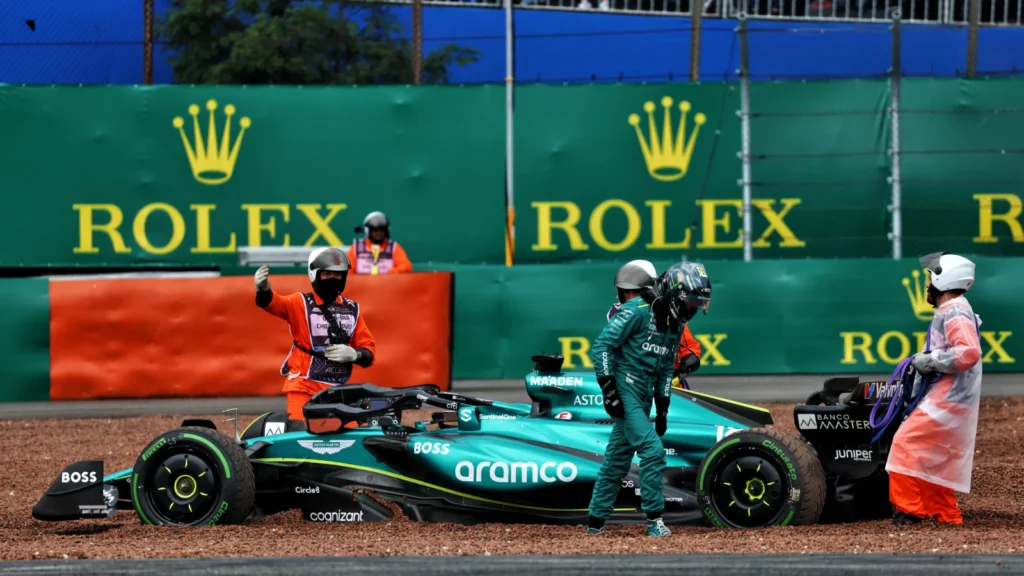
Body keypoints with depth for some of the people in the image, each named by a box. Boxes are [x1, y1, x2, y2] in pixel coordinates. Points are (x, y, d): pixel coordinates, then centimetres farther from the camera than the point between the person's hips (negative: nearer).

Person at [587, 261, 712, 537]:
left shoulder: (675, 324, 11)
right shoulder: (638, 310, -15)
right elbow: (601, 346, -17)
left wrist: (662, 408, 16)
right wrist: (608, 390, -20)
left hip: (643, 398, 8)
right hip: (623, 392, -8)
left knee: (617, 461, 11)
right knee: (652, 450, -16)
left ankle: (596, 523, 19)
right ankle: (654, 520, -12)